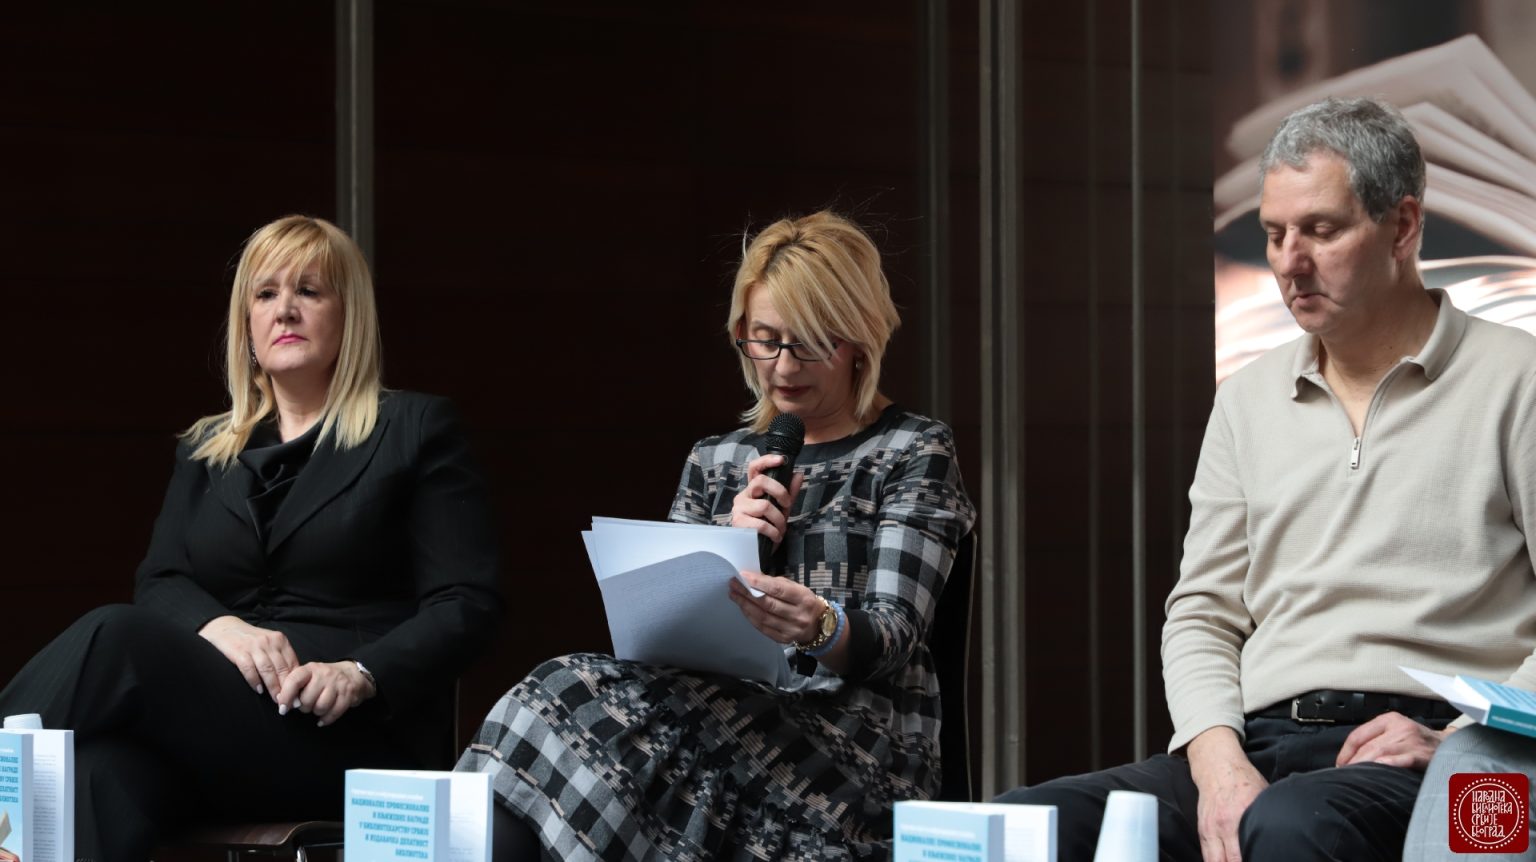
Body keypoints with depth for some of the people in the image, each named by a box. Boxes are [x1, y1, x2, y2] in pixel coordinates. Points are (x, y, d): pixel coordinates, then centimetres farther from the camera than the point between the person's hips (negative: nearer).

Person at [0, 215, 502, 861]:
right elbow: (160, 582, 13)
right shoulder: (205, 450, 27)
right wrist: (222, 627, -12)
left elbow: (468, 602, 2)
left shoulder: (416, 431, 12)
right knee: (103, 769, -37)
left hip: (351, 736, -4)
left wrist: (361, 674, -17)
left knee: (115, 637, -31)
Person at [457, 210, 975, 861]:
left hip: (862, 752, -4)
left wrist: (822, 629, -30)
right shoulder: (715, 461, 22)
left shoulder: (915, 453, 7)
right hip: (729, 721, 4)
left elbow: (892, 636, -6)